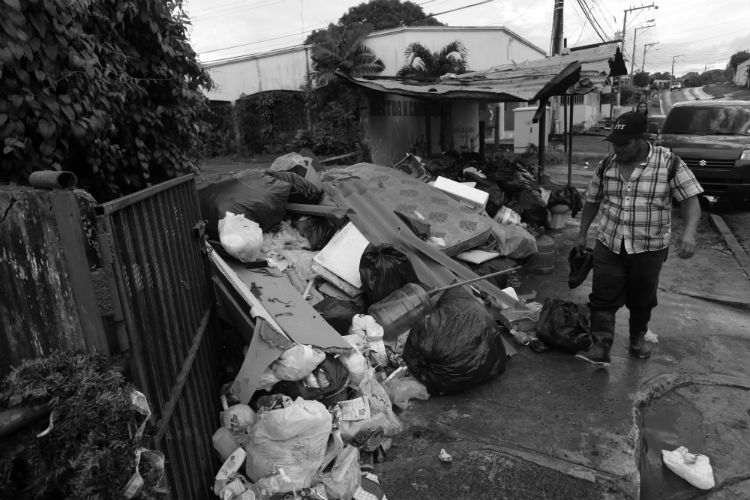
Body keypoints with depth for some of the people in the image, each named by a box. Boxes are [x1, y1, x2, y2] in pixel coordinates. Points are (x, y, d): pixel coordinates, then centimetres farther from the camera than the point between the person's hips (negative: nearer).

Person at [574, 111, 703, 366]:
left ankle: (638, 338, 37)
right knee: (603, 298, -4)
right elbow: (592, 201, 11)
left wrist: (689, 232, -25)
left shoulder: (669, 163, -9)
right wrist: (582, 234, 12)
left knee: (642, 300, 14)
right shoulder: (606, 165, 1)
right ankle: (600, 348, -1)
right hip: (609, 245, 2)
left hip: (649, 248, -2)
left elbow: (690, 199, -10)